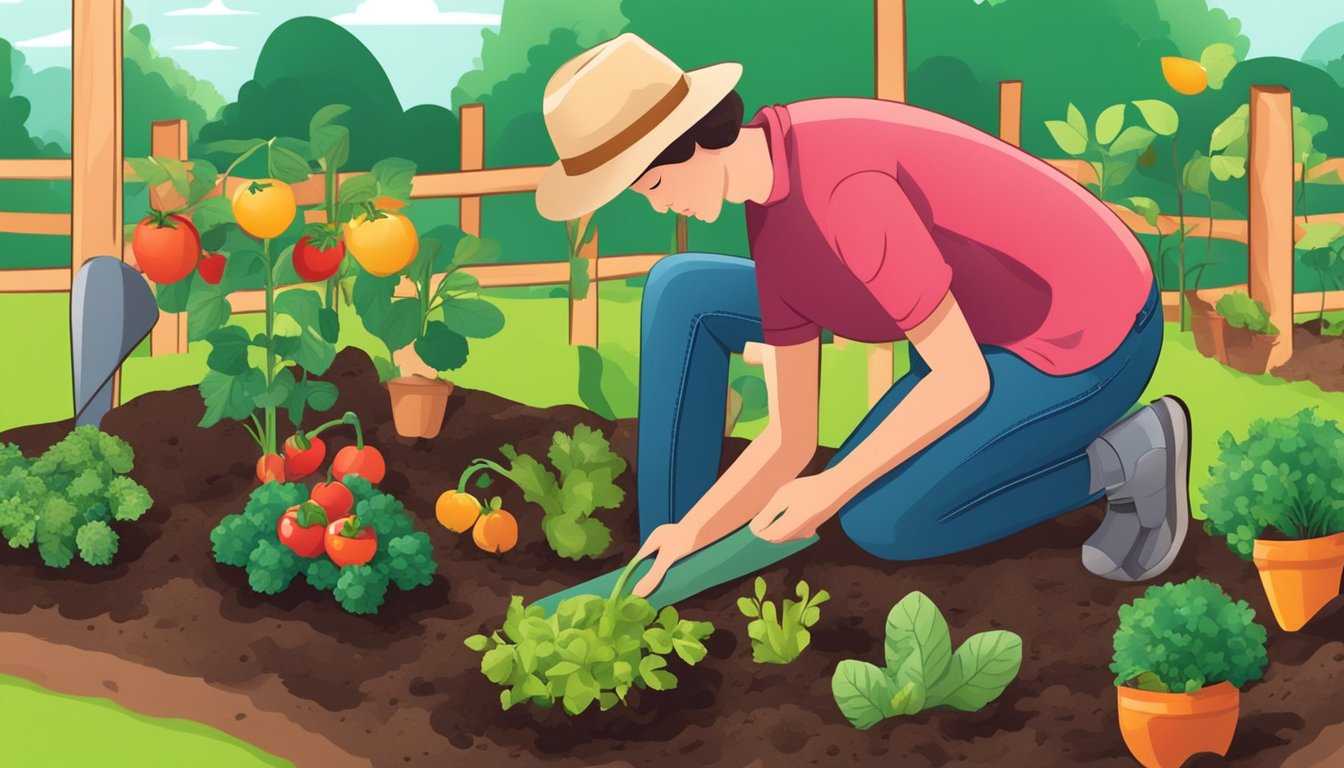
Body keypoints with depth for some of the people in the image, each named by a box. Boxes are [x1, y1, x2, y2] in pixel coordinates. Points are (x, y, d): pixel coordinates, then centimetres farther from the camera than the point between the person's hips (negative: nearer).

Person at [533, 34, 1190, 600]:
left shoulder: (843, 193, -34)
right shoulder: (773, 225, -4)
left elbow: (962, 379, -27)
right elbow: (791, 441, 0)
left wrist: (833, 489, -20)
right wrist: (690, 532, -8)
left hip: (1087, 345, -8)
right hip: (981, 312, 8)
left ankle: (1124, 458, 2)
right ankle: (666, 560, 6)